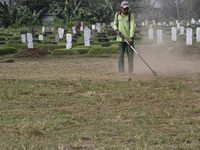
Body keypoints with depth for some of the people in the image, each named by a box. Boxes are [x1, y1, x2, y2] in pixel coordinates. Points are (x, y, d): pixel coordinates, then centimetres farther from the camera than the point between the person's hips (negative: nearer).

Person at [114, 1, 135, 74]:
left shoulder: (130, 16, -3)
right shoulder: (117, 15, 6)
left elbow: (132, 27, -12)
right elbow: (115, 24, 19)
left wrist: (131, 37, -23)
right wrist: (116, 30, -3)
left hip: (129, 39, -2)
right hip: (120, 39, 2)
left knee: (130, 55, -2)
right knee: (121, 55, 0)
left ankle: (131, 71, 4)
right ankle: (121, 71, 2)